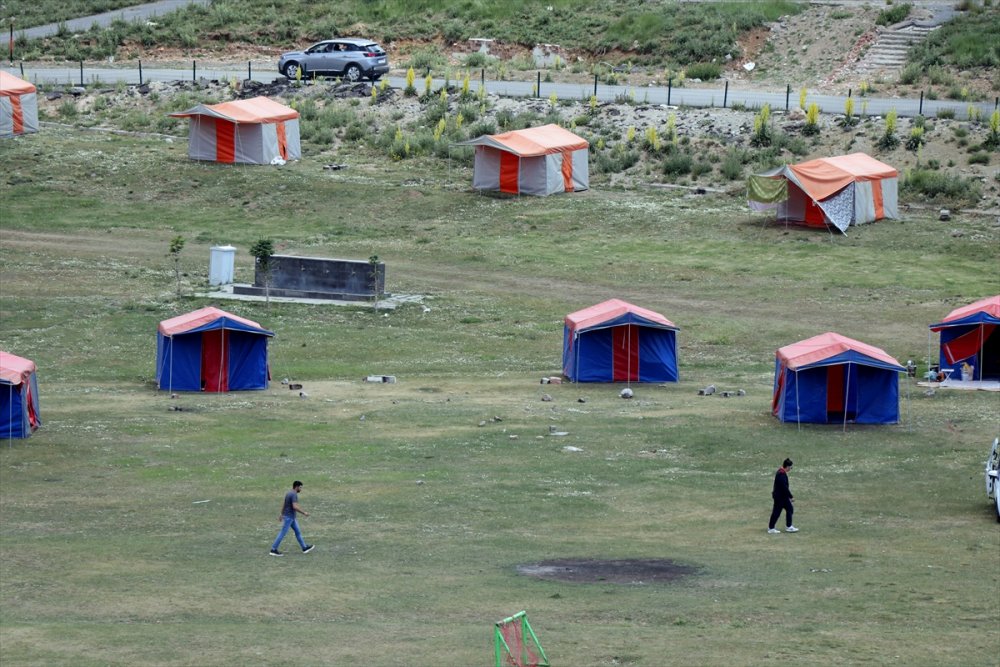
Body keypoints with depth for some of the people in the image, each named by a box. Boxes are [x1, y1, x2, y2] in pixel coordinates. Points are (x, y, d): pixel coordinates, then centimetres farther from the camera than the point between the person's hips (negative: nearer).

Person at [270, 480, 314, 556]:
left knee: (298, 531, 14)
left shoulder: (288, 494, 10)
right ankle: (273, 550, -1)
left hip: (292, 517, 10)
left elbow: (283, 505, 17)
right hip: (289, 517, -10)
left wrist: (281, 515, 24)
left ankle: (304, 548, 20)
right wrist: (304, 513, -19)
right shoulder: (294, 495, -20)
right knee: (282, 533, -4)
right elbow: (295, 507, -28)